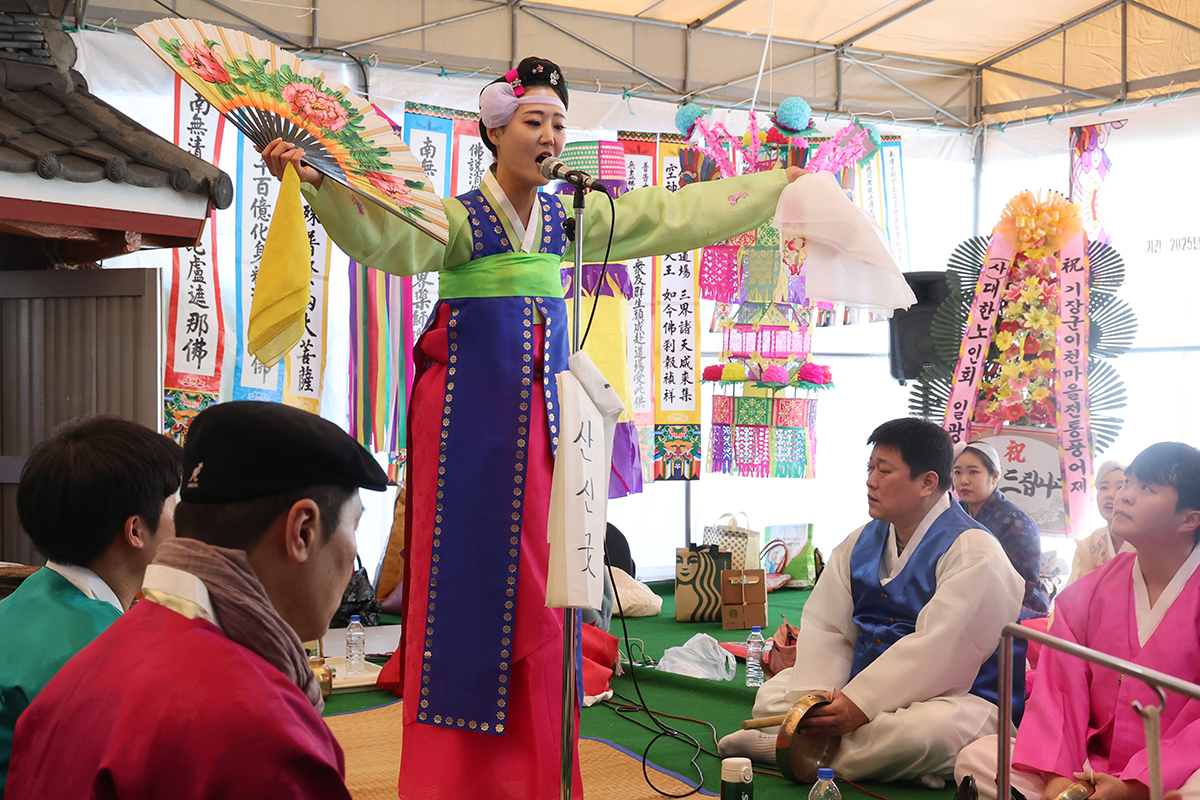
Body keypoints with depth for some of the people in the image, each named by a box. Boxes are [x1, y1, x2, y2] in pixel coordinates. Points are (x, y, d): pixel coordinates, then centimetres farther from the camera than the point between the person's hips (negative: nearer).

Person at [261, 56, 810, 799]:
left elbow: (675, 214, 13)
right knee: (467, 568, -3)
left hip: (541, 411, 5)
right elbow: (386, 235, -25)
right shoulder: (458, 217, -5)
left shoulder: (570, 216, 10)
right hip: (470, 408, -5)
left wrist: (778, 185, 15)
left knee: (538, 581, 6)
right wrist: (319, 181, -42)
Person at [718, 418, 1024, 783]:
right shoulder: (859, 544, 9)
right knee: (772, 695, -3)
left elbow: (935, 649, -24)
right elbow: (824, 629, 2)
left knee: (920, 730, -40)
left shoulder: (973, 551, -15)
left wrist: (860, 704, -30)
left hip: (952, 696, -7)